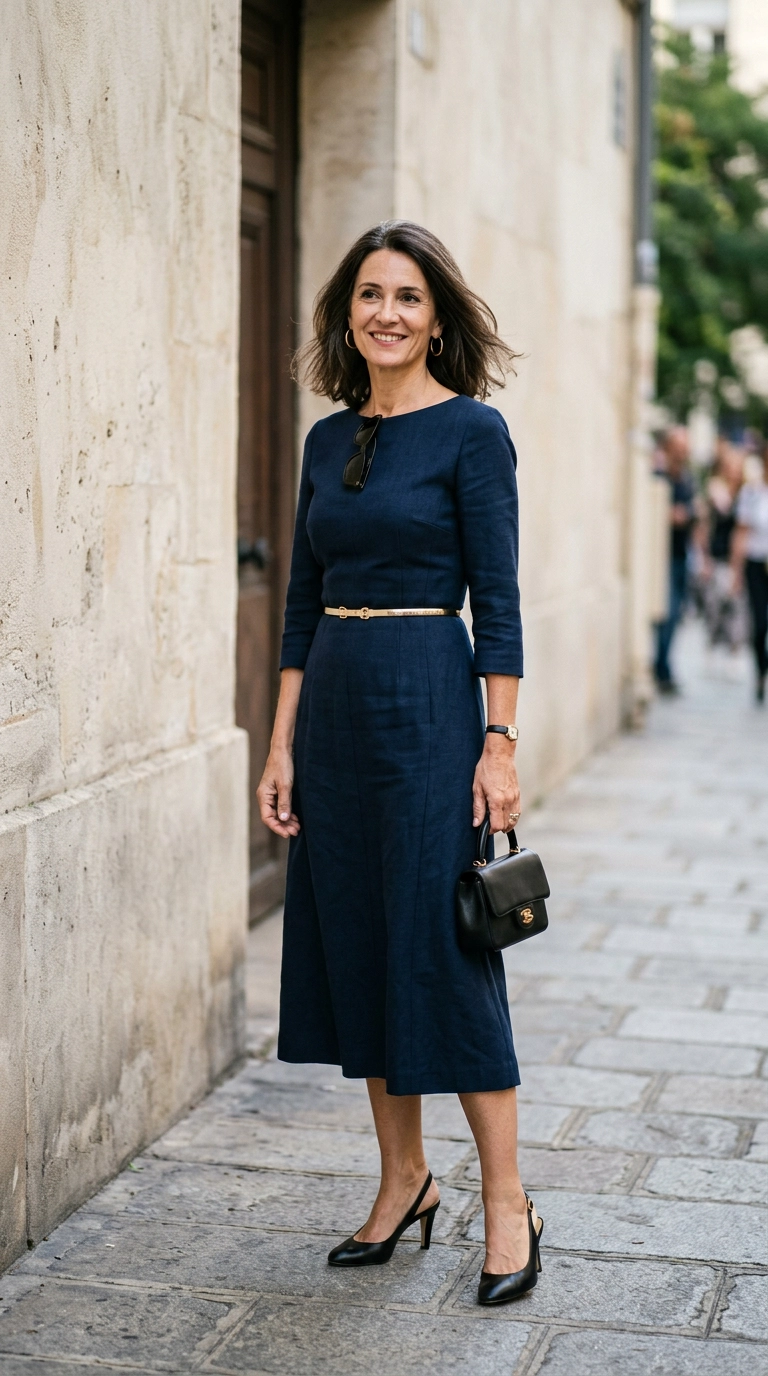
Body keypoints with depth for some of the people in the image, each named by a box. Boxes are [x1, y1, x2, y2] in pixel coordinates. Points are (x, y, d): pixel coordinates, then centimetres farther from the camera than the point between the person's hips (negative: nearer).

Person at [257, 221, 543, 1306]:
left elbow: (497, 600, -9)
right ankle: (403, 1184, 22)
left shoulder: (472, 431, -6)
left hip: (428, 697, -6)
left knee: (442, 945, -4)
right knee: (352, 942, 9)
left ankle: (507, 1204, 8)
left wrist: (501, 745, -14)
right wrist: (282, 748, 8)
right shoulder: (329, 441, 11)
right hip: (333, 700, 6)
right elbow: (303, 604, 12)